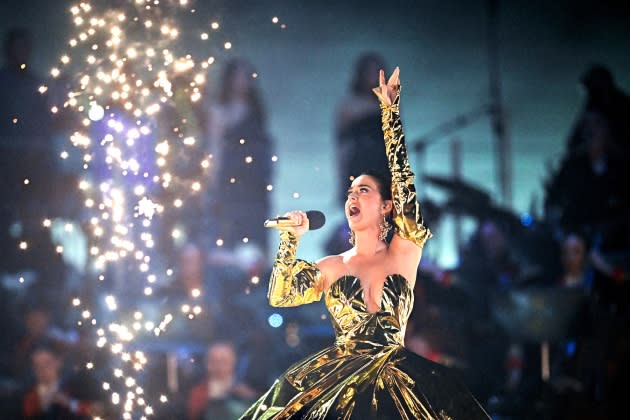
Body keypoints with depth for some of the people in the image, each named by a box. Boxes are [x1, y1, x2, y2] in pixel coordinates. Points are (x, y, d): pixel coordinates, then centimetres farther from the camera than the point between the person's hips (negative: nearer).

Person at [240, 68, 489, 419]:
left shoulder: (404, 253, 6)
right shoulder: (331, 268, 16)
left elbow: (403, 179, 0)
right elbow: (280, 296, 8)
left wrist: (391, 113, -1)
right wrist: (291, 238, 4)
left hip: (394, 378, -2)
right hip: (338, 375, 2)